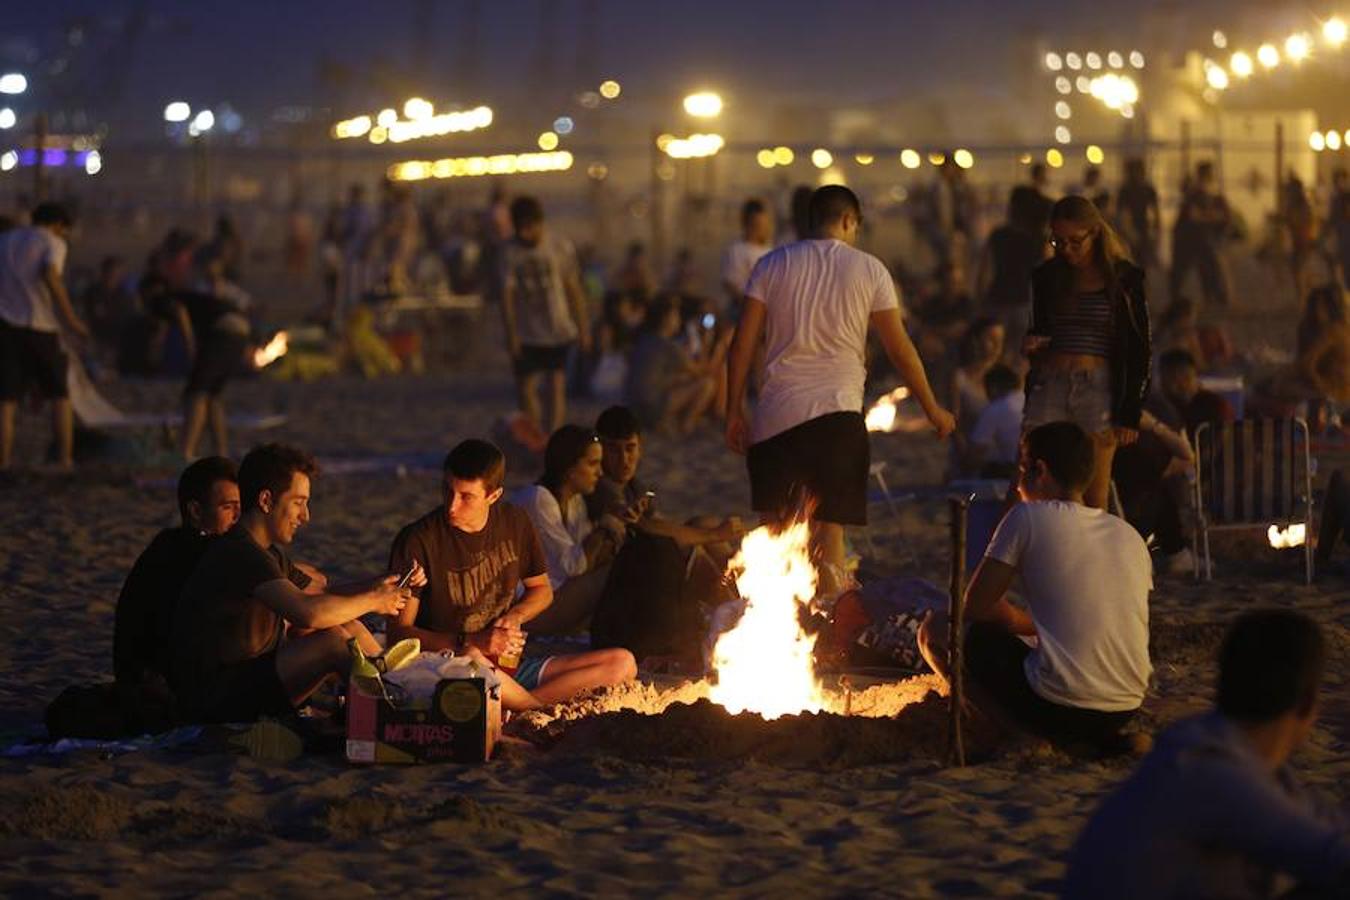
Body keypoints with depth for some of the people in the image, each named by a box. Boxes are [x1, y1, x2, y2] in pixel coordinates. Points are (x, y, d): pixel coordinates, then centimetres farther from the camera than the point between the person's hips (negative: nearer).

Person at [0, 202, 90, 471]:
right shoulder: (52, 243, 2)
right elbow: (50, 276, -17)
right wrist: (71, 320, -16)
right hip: (41, 327, -3)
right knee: (60, 396, 10)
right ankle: (65, 460, 7)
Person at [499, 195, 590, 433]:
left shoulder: (560, 248, -5)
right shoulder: (510, 253, -7)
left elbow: (574, 289, 2)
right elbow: (507, 294, -10)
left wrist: (583, 329, 3)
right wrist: (511, 334, -18)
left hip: (559, 332, -1)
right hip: (527, 335, 1)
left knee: (556, 387, -8)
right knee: (526, 389, 3)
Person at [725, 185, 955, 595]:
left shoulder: (773, 265, 6)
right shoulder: (869, 269, 3)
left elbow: (742, 344, 2)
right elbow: (900, 350, 5)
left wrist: (734, 412, 9)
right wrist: (933, 408, 16)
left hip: (777, 414, 1)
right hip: (837, 413, -1)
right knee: (830, 530, 2)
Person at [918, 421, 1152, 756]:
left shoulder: (1029, 517, -3)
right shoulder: (1130, 536, 13)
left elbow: (975, 607, 1)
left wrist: (1018, 620, 21)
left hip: (1060, 704, -8)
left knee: (935, 630, 8)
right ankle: (1093, 739, 15)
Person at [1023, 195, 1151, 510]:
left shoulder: (1124, 279, 2)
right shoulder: (1047, 276, 13)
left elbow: (1140, 351, 3)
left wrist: (1129, 413, -3)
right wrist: (1032, 345, 1)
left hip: (1099, 387, -3)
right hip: (1049, 385, 3)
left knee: (1094, 503, -4)